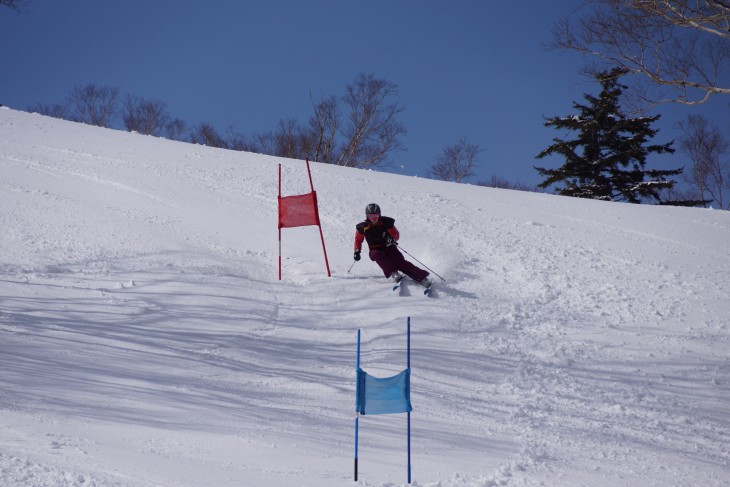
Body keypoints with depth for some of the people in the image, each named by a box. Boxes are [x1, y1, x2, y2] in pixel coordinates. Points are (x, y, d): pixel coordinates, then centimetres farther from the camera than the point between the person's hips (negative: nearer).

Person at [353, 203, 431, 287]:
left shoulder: (386, 222, -5)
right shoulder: (363, 227, -2)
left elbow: (396, 234, 2)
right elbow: (358, 240, 14)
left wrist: (392, 239, -20)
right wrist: (357, 251, 1)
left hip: (389, 248, -1)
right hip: (375, 251, 1)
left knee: (400, 262, -24)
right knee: (377, 255, -36)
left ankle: (422, 278, -32)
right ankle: (392, 274, -47)